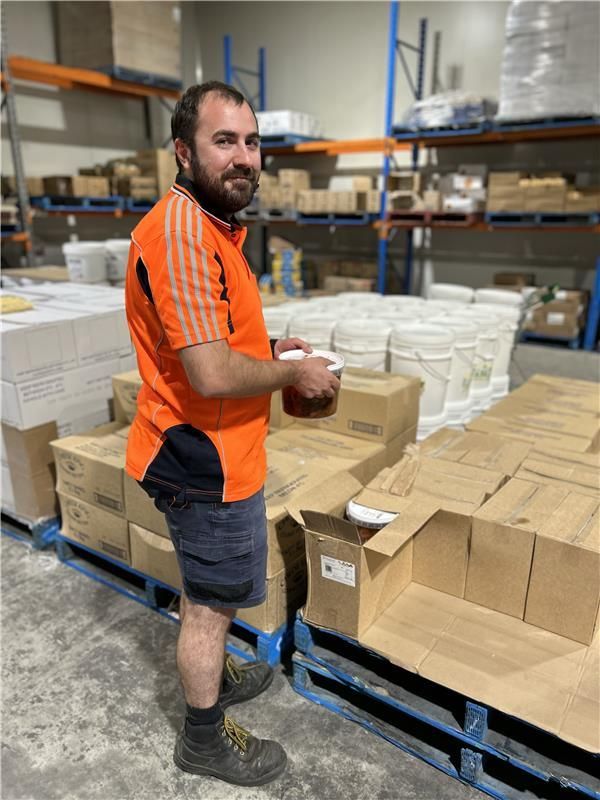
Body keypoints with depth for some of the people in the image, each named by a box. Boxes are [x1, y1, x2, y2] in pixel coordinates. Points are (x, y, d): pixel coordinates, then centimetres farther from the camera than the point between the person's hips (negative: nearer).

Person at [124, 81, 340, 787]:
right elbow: (212, 375, -31)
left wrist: (269, 349, 8)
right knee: (211, 603, 10)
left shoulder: (211, 226, 11)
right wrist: (295, 373, -15)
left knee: (207, 592, 27)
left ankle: (213, 675, 52)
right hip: (206, 461, -10)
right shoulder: (180, 231, -24)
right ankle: (205, 740, 35)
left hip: (203, 452, 10)